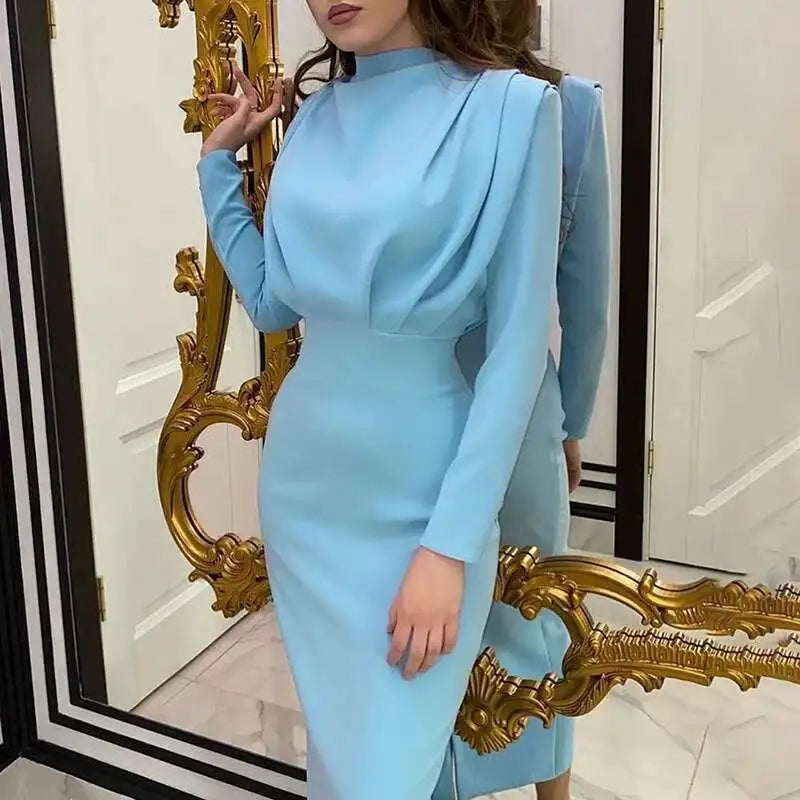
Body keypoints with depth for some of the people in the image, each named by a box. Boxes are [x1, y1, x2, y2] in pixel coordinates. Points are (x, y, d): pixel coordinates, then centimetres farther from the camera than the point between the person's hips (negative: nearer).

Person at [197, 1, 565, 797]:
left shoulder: (508, 105, -12)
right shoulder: (314, 117, 5)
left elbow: (517, 346, -14)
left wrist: (450, 544, -18)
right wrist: (219, 161, 10)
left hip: (419, 491, -5)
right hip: (301, 477, 5)